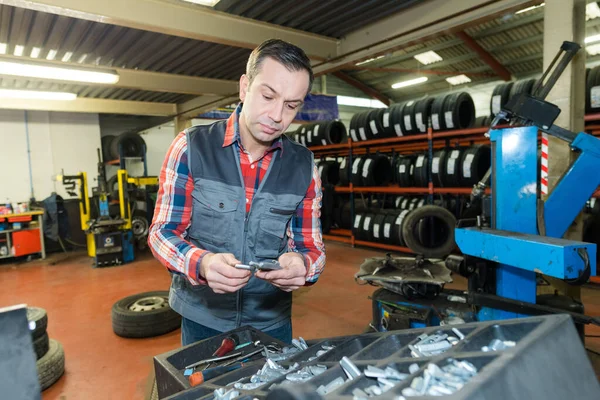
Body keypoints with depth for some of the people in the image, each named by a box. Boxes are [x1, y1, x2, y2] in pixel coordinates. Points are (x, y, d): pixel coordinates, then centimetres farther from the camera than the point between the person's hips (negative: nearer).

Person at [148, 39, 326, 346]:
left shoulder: (304, 166, -6)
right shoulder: (191, 147, -12)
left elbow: (312, 247, -2)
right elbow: (162, 232, -9)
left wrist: (302, 265, -26)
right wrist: (202, 263, -30)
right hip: (202, 318, -1)